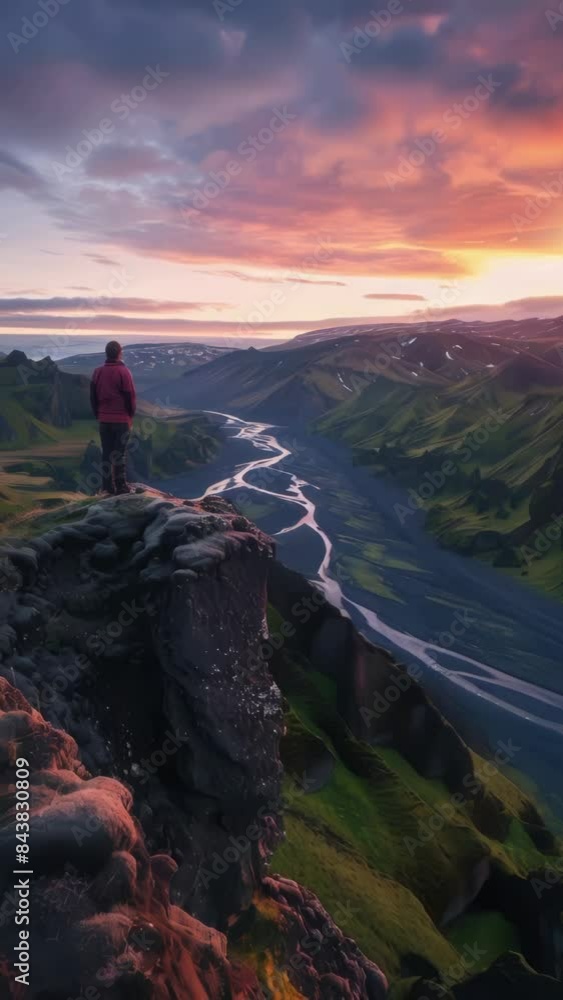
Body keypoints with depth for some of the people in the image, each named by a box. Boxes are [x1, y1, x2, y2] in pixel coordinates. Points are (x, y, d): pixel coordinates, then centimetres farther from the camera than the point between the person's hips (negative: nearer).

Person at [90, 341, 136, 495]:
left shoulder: (98, 372, 5)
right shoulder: (123, 372, -11)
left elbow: (93, 396, 8)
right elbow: (130, 396, -9)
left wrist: (98, 415, 16)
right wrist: (131, 415, 5)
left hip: (104, 419, 4)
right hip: (121, 419, -4)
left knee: (107, 452, 9)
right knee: (120, 452, 0)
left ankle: (107, 486, 9)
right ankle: (121, 486, 0)